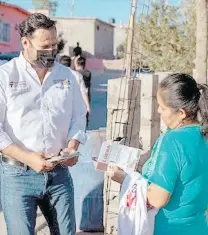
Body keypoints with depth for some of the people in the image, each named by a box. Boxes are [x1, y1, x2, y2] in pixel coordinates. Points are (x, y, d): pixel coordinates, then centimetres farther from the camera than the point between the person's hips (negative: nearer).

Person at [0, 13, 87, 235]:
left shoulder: (66, 75, 6)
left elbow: (78, 116, 12)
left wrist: (72, 147, -5)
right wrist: (27, 157, -20)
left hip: (59, 173, 4)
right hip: (18, 175, -4)